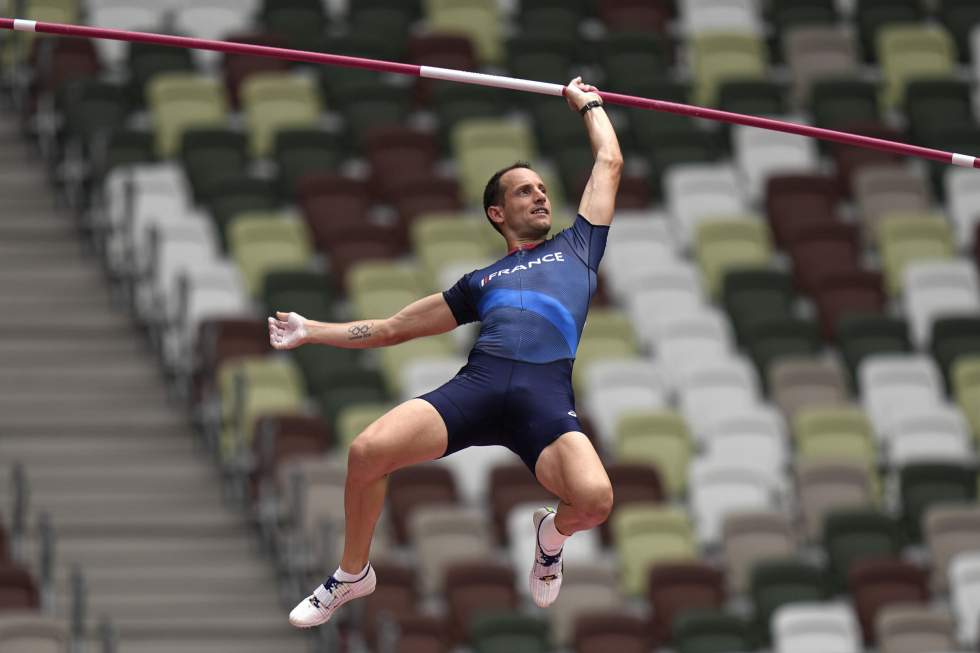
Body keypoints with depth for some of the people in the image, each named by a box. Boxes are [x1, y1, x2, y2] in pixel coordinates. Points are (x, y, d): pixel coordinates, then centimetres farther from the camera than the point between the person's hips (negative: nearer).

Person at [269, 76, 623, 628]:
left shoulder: (576, 248, 29)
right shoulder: (481, 282, 31)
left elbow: (610, 164, 37)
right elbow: (393, 328, 35)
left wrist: (589, 104, 50)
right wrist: (312, 332, 31)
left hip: (548, 394, -2)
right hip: (479, 381, 2)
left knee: (595, 499, -32)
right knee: (367, 452, -23)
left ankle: (554, 532, 9)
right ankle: (353, 575, 4)